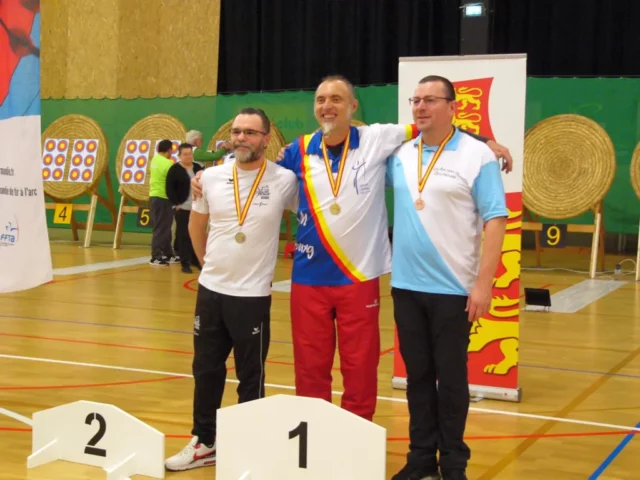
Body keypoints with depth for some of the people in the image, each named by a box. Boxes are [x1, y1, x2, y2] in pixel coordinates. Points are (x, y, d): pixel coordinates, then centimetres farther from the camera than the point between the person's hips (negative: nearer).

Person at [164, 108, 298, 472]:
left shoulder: (285, 180, -9)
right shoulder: (211, 177, 1)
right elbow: (196, 225, 16)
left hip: (253, 296, -4)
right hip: (210, 290, 4)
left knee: (251, 378, 7)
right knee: (205, 370, 14)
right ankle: (204, 443, 30)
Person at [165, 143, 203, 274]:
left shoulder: (198, 168, 12)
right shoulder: (174, 169, -5)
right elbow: (170, 190, -9)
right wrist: (176, 204, -14)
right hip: (182, 208, -5)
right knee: (183, 236, -2)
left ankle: (195, 260, 21)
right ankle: (185, 263, 3)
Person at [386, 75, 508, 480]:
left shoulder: (478, 156, -7)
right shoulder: (400, 155, 7)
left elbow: (495, 220, -10)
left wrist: (484, 283, -16)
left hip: (453, 288, -4)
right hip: (406, 286, 5)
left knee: (451, 378, 4)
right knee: (417, 375, 12)